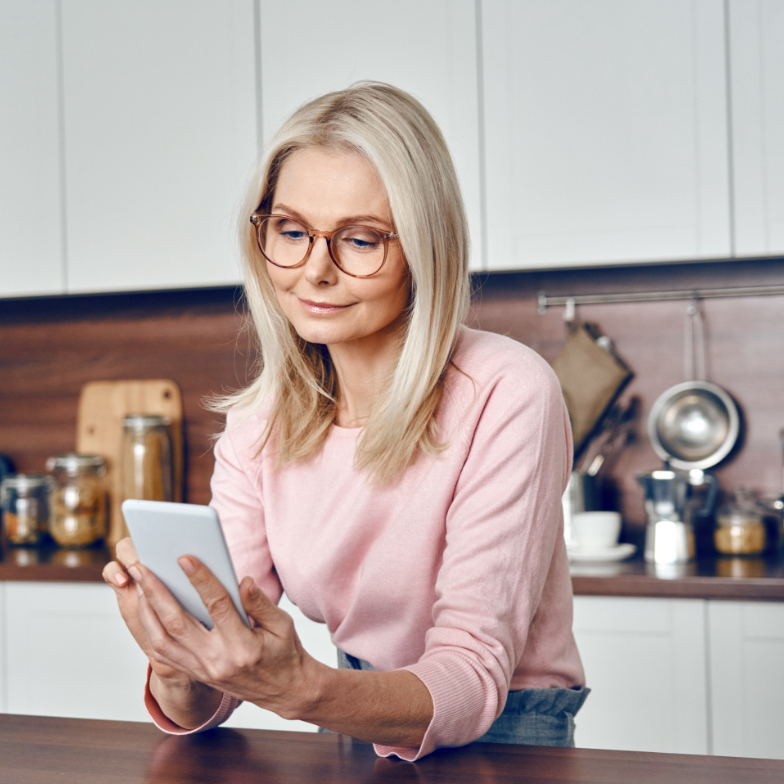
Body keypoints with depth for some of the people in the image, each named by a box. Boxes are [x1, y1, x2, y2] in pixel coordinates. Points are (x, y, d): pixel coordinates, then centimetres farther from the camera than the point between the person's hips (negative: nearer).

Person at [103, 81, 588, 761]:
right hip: (359, 726, 3)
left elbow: (473, 678, -19)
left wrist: (301, 690, -35)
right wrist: (177, 672, -25)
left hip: (503, 735, -3)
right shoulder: (259, 422, -1)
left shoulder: (505, 395, -17)